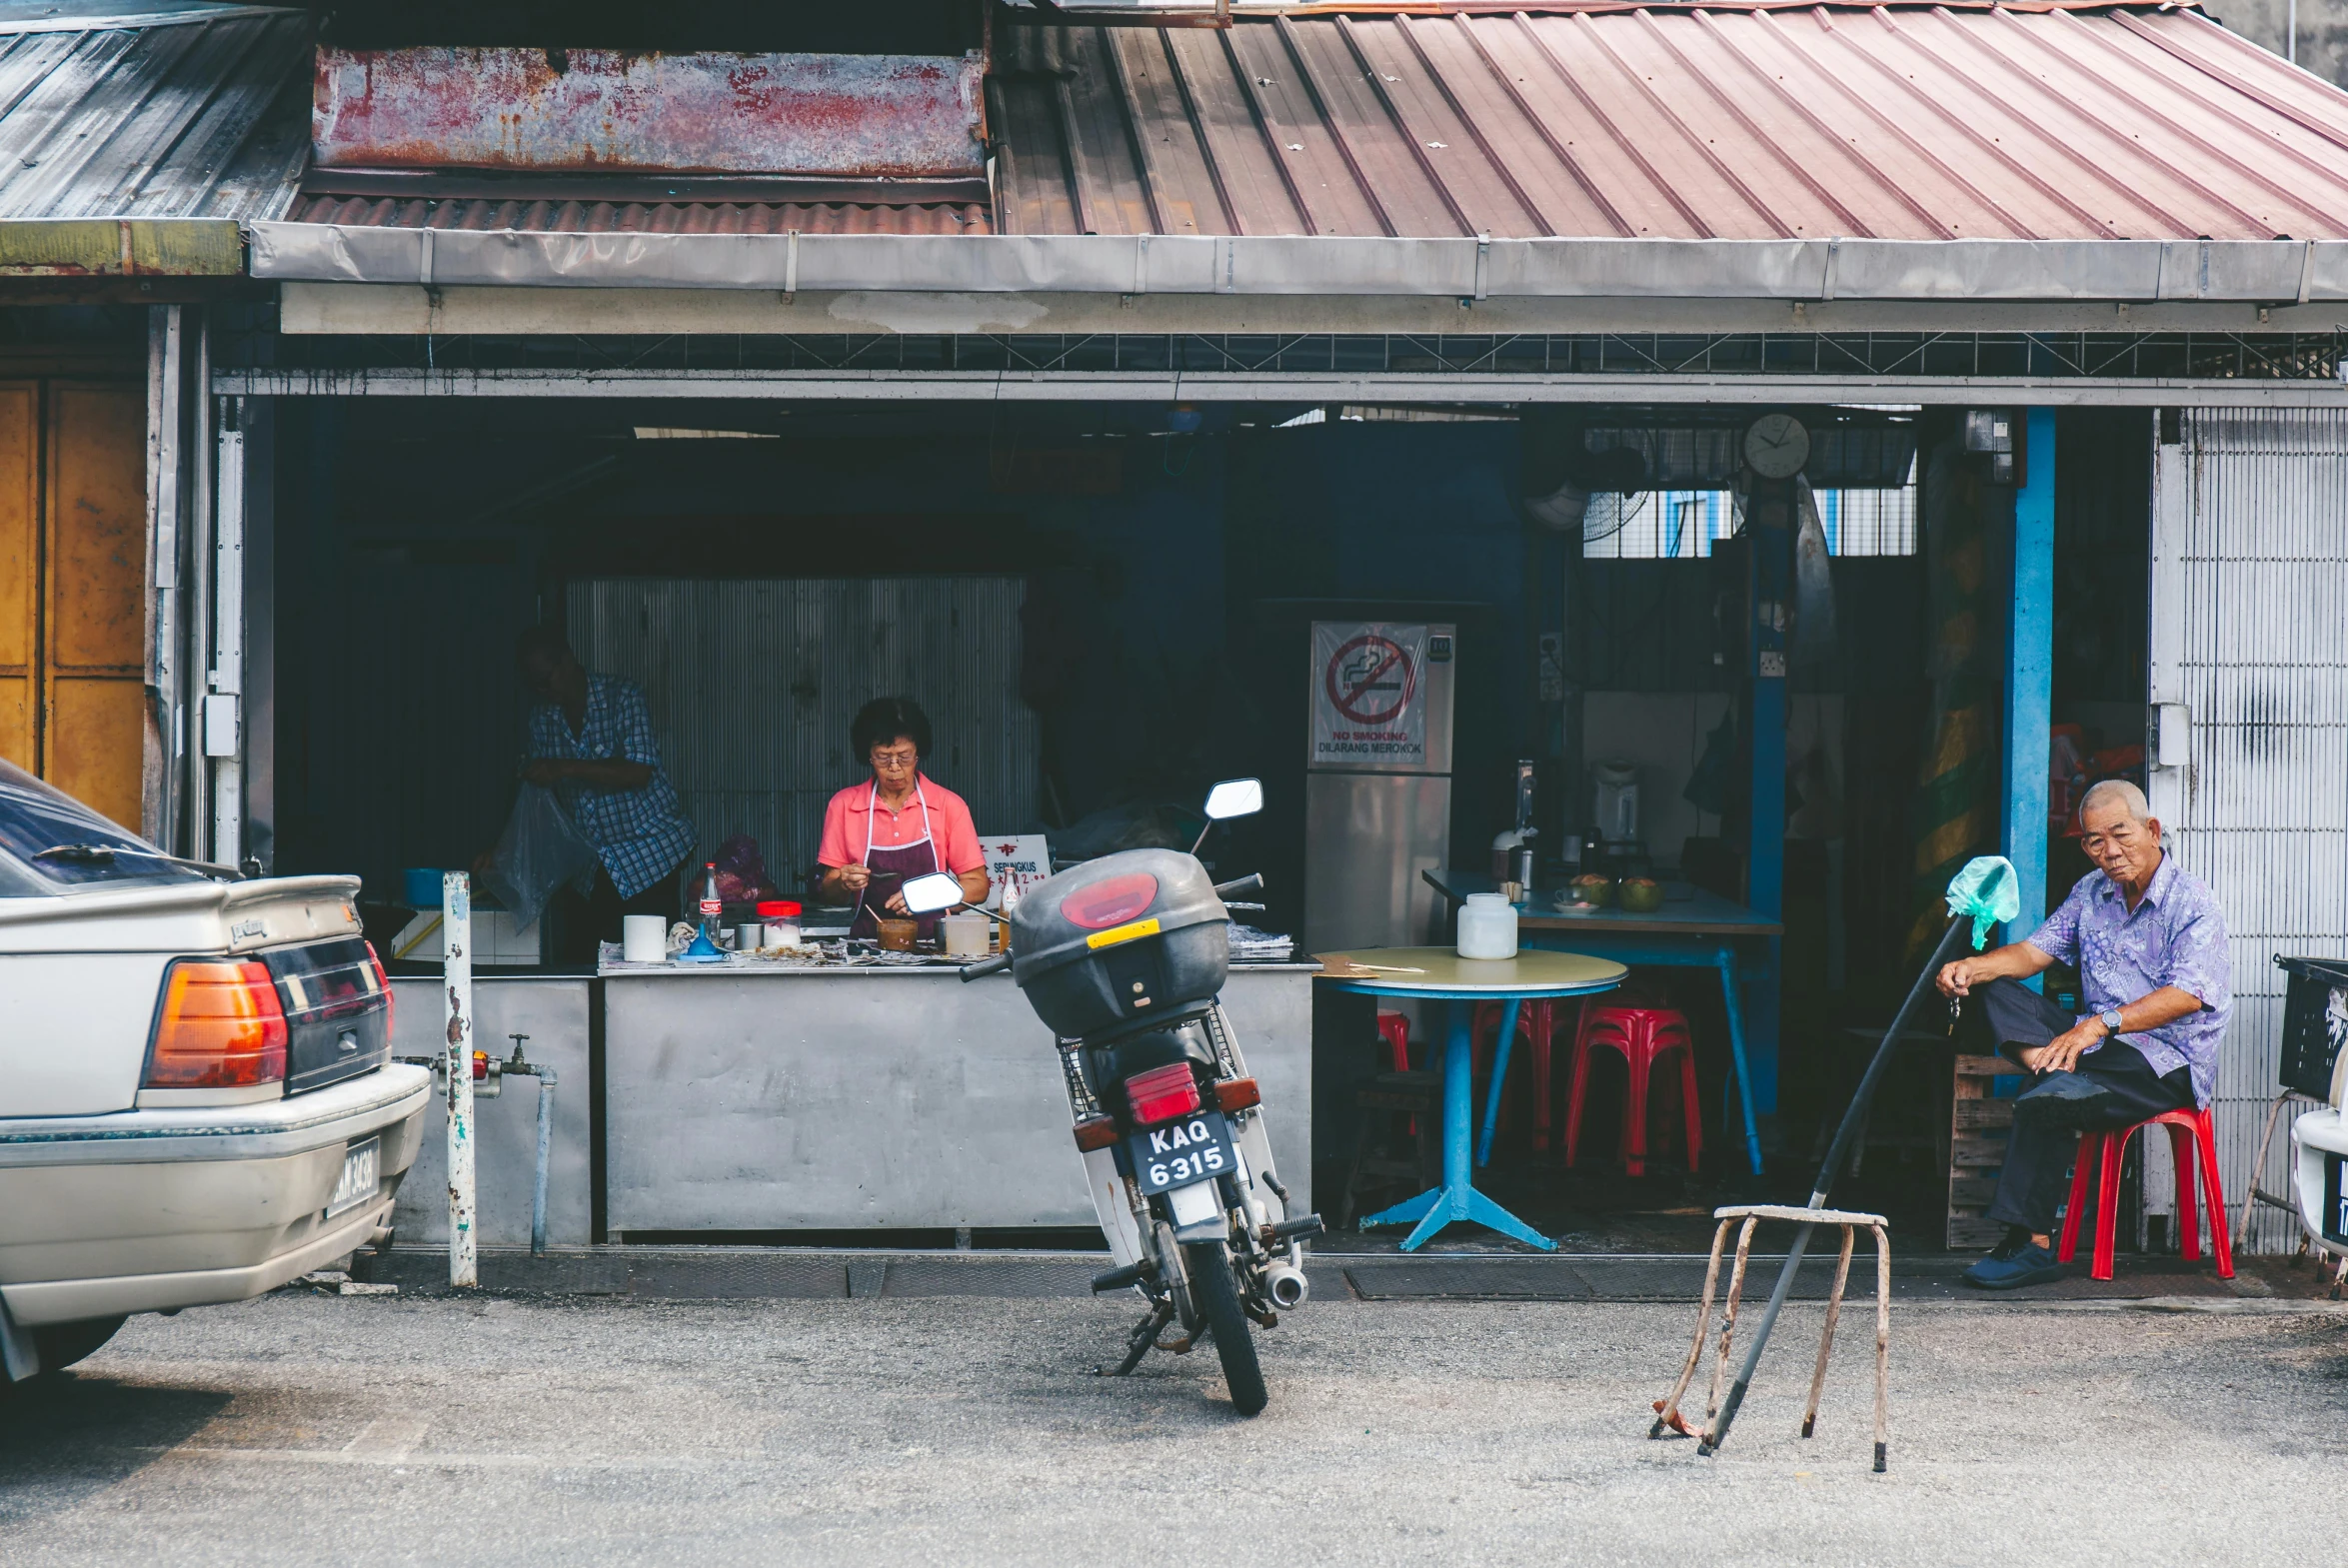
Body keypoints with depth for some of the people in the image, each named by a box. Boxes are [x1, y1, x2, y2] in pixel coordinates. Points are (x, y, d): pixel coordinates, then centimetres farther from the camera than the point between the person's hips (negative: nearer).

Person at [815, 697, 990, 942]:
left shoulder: (948, 805, 4)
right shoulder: (843, 805, 6)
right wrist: (844, 885, -12)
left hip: (933, 940, -1)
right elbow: (829, 894, 10)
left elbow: (977, 886, 5)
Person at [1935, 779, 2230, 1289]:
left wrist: (2100, 1025, -32)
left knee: (2045, 1101, -32)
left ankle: (2033, 1243, -25)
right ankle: (2053, 1066, -33)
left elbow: (2187, 995, -22)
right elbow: (2037, 950, 8)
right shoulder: (2092, 892, 13)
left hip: (2170, 1060, -7)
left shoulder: (2191, 902, -9)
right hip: (2101, 1044, 7)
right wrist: (1974, 968, -13)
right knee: (1990, 993, -9)